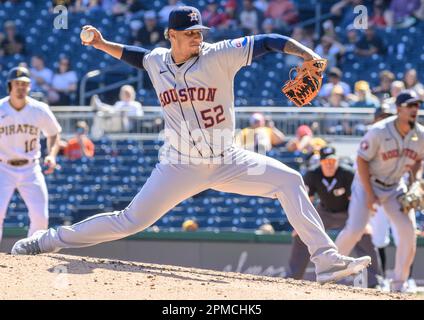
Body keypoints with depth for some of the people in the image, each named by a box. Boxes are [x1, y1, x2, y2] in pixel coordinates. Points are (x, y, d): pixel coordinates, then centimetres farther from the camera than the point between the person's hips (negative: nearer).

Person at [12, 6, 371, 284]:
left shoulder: (219, 55, -11)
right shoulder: (157, 62, 0)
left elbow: (266, 42, -20)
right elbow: (135, 54, 24)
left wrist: (306, 54, -34)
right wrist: (102, 44, 10)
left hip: (227, 161, 0)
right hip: (180, 167, 0)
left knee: (289, 181, -17)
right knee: (130, 221, -2)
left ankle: (326, 260, -15)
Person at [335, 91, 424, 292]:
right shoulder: (379, 132, -24)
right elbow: (362, 160, -17)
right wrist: (369, 194, -19)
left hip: (395, 187, 4)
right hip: (368, 183, -4)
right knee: (354, 229, -15)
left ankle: (399, 283, 2)